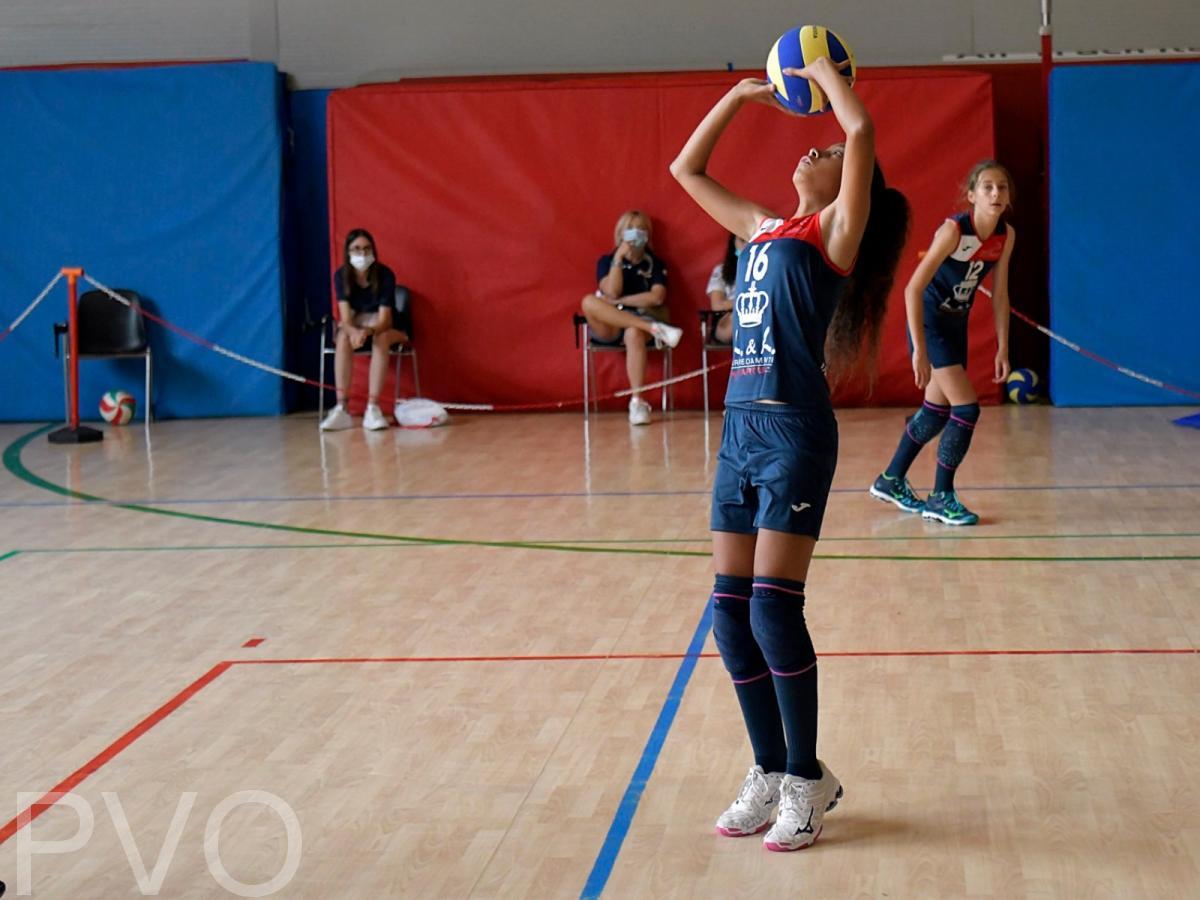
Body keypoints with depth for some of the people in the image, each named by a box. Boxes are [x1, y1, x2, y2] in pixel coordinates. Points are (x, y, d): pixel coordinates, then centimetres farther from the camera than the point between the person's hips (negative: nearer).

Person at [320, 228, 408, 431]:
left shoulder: (385, 275, -21)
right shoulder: (341, 275, -14)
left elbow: (384, 320, -24)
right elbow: (345, 319, -21)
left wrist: (367, 331, -47)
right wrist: (353, 332, -46)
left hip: (382, 327, -2)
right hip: (354, 325, 2)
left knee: (381, 338, -37)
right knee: (344, 338, -33)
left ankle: (373, 408, -44)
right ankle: (341, 409, -41)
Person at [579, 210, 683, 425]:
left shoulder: (656, 264, 12)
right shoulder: (606, 261, 12)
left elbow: (656, 298, -4)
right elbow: (612, 293, -5)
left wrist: (621, 301, -8)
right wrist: (618, 258, -9)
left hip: (640, 320, -1)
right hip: (609, 327, 1)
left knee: (634, 333, -39)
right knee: (588, 301, -32)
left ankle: (637, 401, -43)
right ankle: (654, 329, -38)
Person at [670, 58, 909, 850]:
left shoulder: (834, 234, 2)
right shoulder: (761, 231, 20)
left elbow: (862, 131, -11)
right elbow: (687, 169, 29)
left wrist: (825, 73, 5)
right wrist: (743, 93, 26)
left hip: (794, 431, -7)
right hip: (741, 429, 7)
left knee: (774, 608, -9)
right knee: (730, 612, 5)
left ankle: (808, 779, 3)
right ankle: (771, 772, 17)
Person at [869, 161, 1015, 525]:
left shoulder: (1006, 235, -5)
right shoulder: (954, 229, -24)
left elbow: (999, 295, 5)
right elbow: (913, 289, -25)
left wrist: (1002, 348, 3)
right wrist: (920, 351, -27)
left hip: (957, 323, 7)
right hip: (929, 321, -7)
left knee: (938, 410, 14)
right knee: (967, 408, -13)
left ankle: (891, 481, 32)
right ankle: (942, 498, -1)